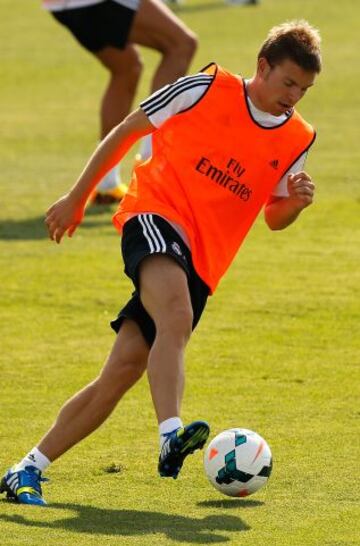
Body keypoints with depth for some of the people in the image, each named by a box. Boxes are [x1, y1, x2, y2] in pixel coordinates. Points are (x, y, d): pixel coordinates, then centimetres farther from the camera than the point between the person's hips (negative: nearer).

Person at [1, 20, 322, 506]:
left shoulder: (297, 140, 9)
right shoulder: (209, 90, -2)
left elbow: (274, 218, 21)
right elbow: (128, 130, 7)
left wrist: (294, 202, -3)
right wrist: (77, 198, 8)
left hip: (200, 265, 4)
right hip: (157, 215, -4)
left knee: (123, 371, -5)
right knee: (177, 318, -36)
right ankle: (172, 436, -52)